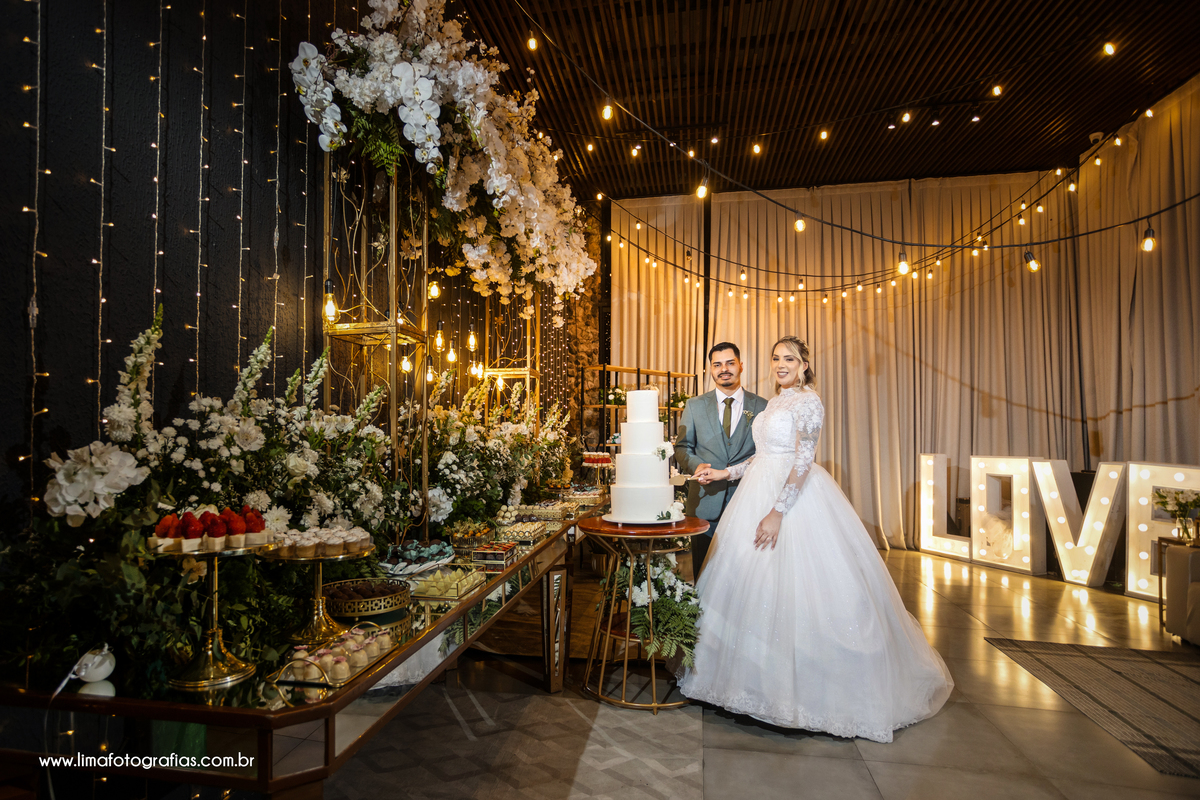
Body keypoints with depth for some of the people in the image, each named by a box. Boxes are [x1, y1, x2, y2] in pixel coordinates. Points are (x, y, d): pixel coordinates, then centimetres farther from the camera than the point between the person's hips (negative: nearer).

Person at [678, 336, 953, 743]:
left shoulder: (809, 400, -10)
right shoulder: (774, 403, 16)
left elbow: (803, 460, -18)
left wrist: (778, 512, -23)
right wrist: (724, 473, 8)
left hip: (796, 499, -9)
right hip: (760, 494, 9)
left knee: (793, 585, -4)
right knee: (754, 584, 12)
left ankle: (804, 684, 13)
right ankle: (766, 675, 27)